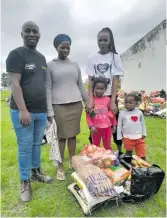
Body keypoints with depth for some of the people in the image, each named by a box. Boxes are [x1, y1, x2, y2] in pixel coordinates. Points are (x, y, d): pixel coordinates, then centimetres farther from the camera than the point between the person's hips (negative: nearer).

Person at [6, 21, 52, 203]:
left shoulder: (42, 58, 16)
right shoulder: (16, 54, -5)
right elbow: (15, 84, -14)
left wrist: (48, 107, 15)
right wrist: (23, 110, -21)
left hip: (41, 111, 6)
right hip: (22, 111, -6)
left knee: (37, 144, 16)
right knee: (25, 146, 2)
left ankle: (36, 172, 34)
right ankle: (25, 182, 19)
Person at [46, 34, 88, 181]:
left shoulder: (75, 65, 11)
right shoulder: (50, 66, 1)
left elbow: (80, 86, 14)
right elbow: (48, 89, -4)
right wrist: (49, 111, -10)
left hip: (76, 104, 4)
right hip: (59, 106, -3)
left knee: (73, 135, 11)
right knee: (61, 136, 2)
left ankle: (72, 161, 27)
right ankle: (60, 167, 16)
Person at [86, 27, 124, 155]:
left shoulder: (115, 57, 0)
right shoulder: (92, 58, 3)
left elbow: (116, 80, -6)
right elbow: (90, 81, -2)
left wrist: (113, 101, -14)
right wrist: (90, 100, -13)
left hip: (110, 96, -1)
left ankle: (119, 151, 23)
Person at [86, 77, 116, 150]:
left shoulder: (108, 99, -3)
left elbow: (112, 113, 5)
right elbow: (88, 115, -6)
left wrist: (114, 125, 9)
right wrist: (91, 126, -13)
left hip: (107, 127, 1)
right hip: (95, 127, -1)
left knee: (108, 146, 17)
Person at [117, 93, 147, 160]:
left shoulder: (139, 112, -1)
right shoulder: (122, 113, -7)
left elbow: (143, 124, 10)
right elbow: (119, 126, -2)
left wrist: (144, 134, 10)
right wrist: (119, 137, -1)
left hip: (139, 137, 2)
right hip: (127, 137, -2)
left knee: (142, 153, 12)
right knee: (128, 152, 13)